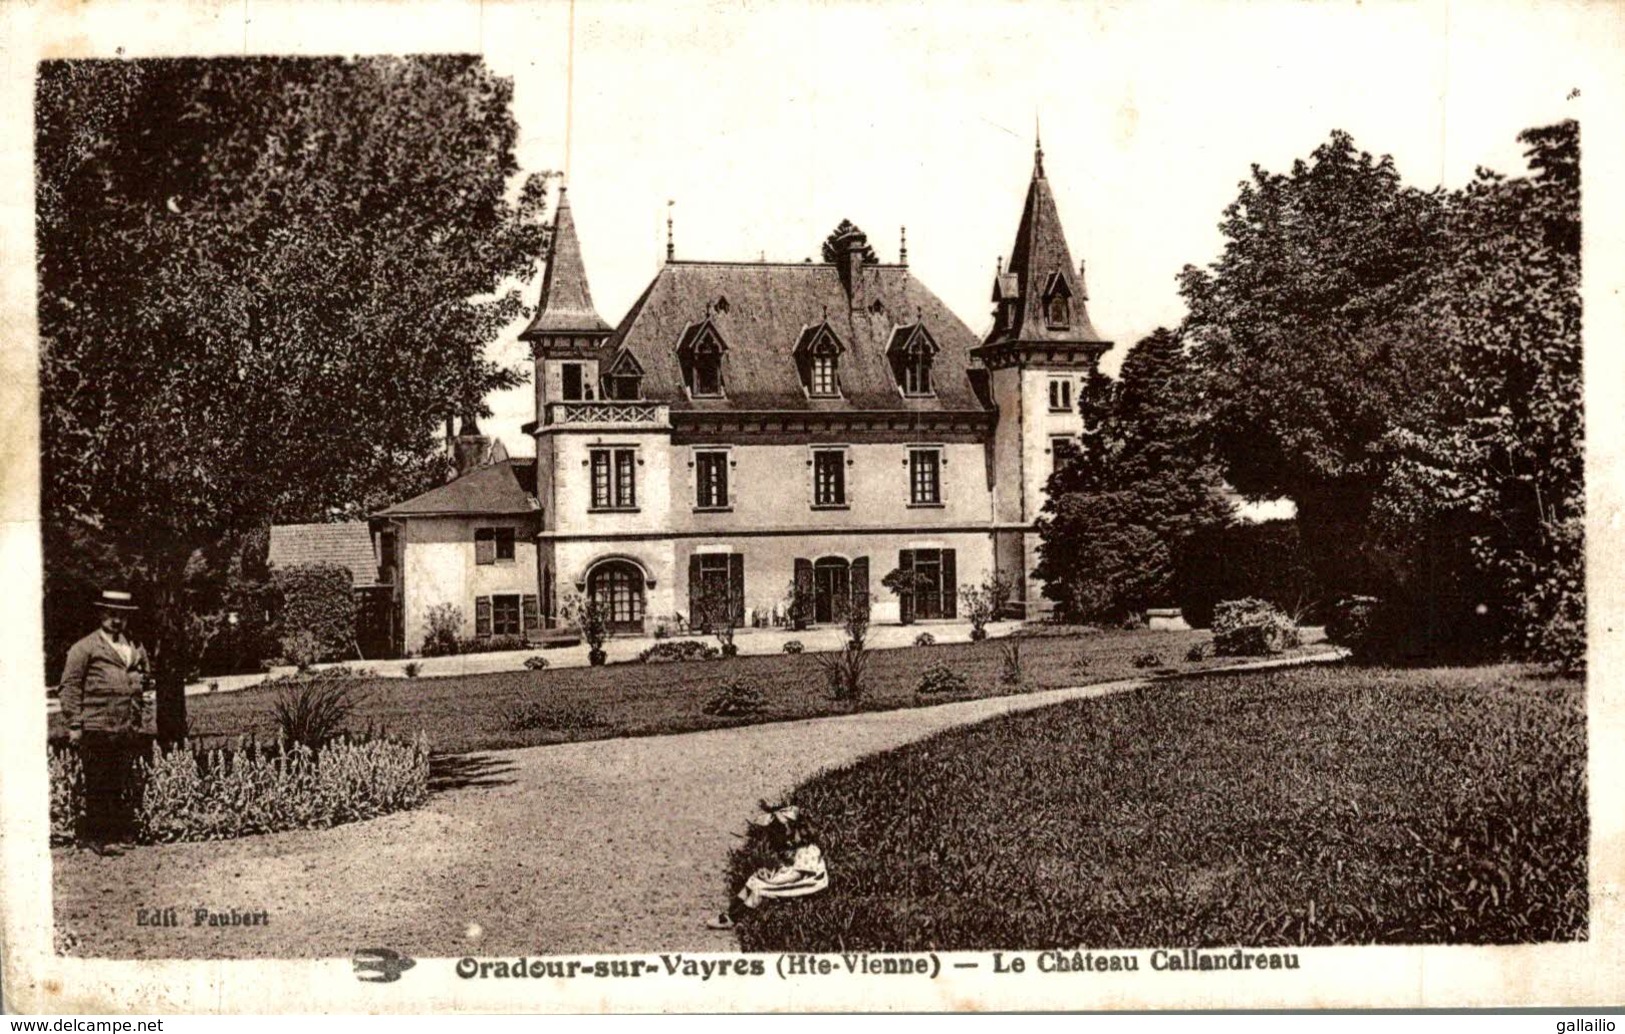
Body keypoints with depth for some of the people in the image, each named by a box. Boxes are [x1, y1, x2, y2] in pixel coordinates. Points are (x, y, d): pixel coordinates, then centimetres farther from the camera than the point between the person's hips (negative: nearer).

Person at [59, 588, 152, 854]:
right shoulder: (84, 648, 1)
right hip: (96, 731, -5)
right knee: (97, 787, -1)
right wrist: (74, 725, -8)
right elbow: (70, 686, -2)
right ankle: (93, 836, 7)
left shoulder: (137, 649, 18)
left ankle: (124, 832, 11)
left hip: (128, 732, 5)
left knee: (128, 787, 4)